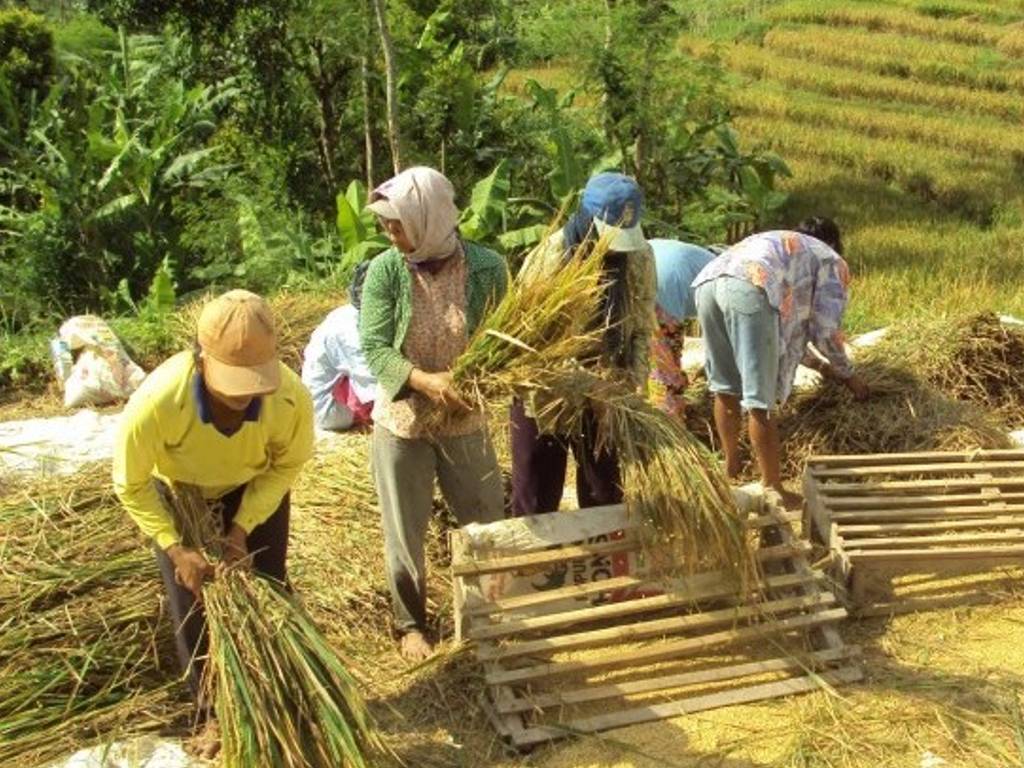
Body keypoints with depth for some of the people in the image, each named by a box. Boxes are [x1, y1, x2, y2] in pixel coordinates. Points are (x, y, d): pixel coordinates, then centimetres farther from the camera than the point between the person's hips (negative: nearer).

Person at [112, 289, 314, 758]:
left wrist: (243, 528, -20)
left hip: (256, 490, 1)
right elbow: (132, 486, -22)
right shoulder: (156, 402, -42)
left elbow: (286, 465, -15)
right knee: (193, 609, 3)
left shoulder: (291, 397, -38)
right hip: (178, 495, 0)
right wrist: (176, 549, -25)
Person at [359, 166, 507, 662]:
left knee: (488, 522, 14)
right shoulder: (384, 271, -13)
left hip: (465, 421, 1)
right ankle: (410, 623, 34)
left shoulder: (486, 268, -12)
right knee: (404, 532, 12)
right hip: (401, 422, -1)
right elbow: (373, 349, -17)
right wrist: (425, 380, -32)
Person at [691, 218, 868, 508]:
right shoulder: (832, 262, 26)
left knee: (725, 387, 23)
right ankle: (772, 490, 10)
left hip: (708, 281, 7)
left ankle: (731, 465, 39)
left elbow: (788, 320, 50)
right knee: (760, 401, 0)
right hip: (748, 289, -7)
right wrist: (847, 374, 34)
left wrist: (818, 364, 60)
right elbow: (825, 329, 17)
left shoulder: (776, 245, 45)